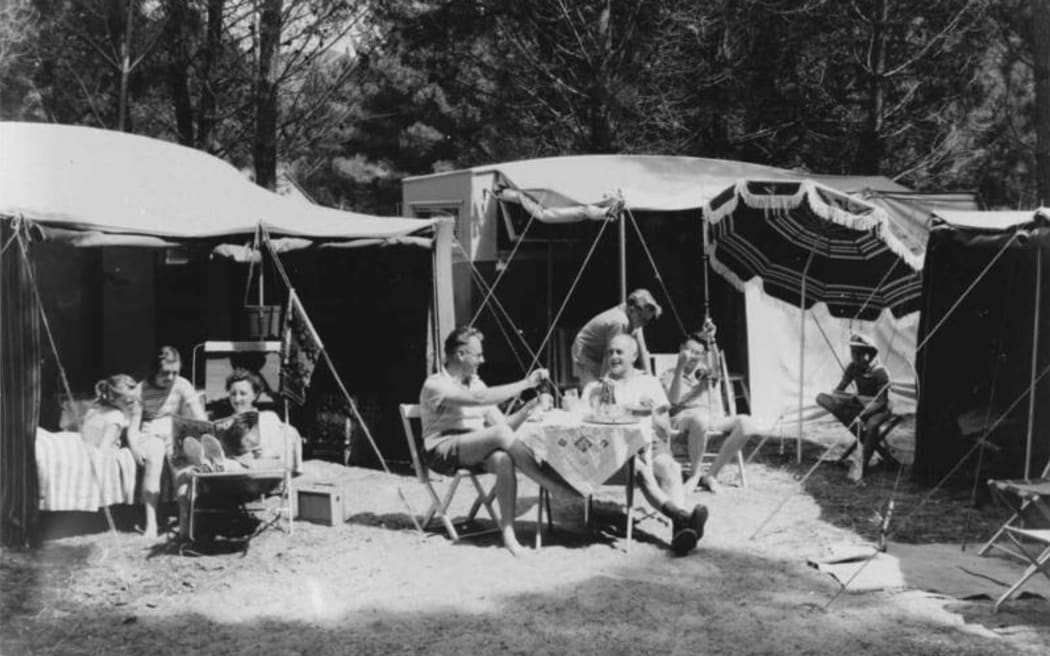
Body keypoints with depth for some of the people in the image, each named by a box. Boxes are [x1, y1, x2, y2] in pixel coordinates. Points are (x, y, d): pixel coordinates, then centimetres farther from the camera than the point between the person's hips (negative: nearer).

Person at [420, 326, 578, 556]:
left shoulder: (475, 382, 18)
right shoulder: (435, 385, -7)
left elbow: (502, 423, 11)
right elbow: (480, 398, -24)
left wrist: (528, 408, -8)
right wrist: (525, 384, -21)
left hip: (477, 451, 6)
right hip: (443, 451, -6)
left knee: (503, 460, -31)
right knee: (500, 433, -31)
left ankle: (508, 530, -35)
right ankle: (561, 489, -26)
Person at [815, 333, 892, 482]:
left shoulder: (880, 372, -20)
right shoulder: (853, 368, -4)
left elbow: (881, 401, -22)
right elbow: (837, 391, -2)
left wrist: (862, 415, -37)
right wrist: (857, 398, -22)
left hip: (879, 409, -6)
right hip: (860, 406, 6)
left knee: (872, 424, -44)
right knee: (822, 398, -16)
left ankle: (861, 463, -28)